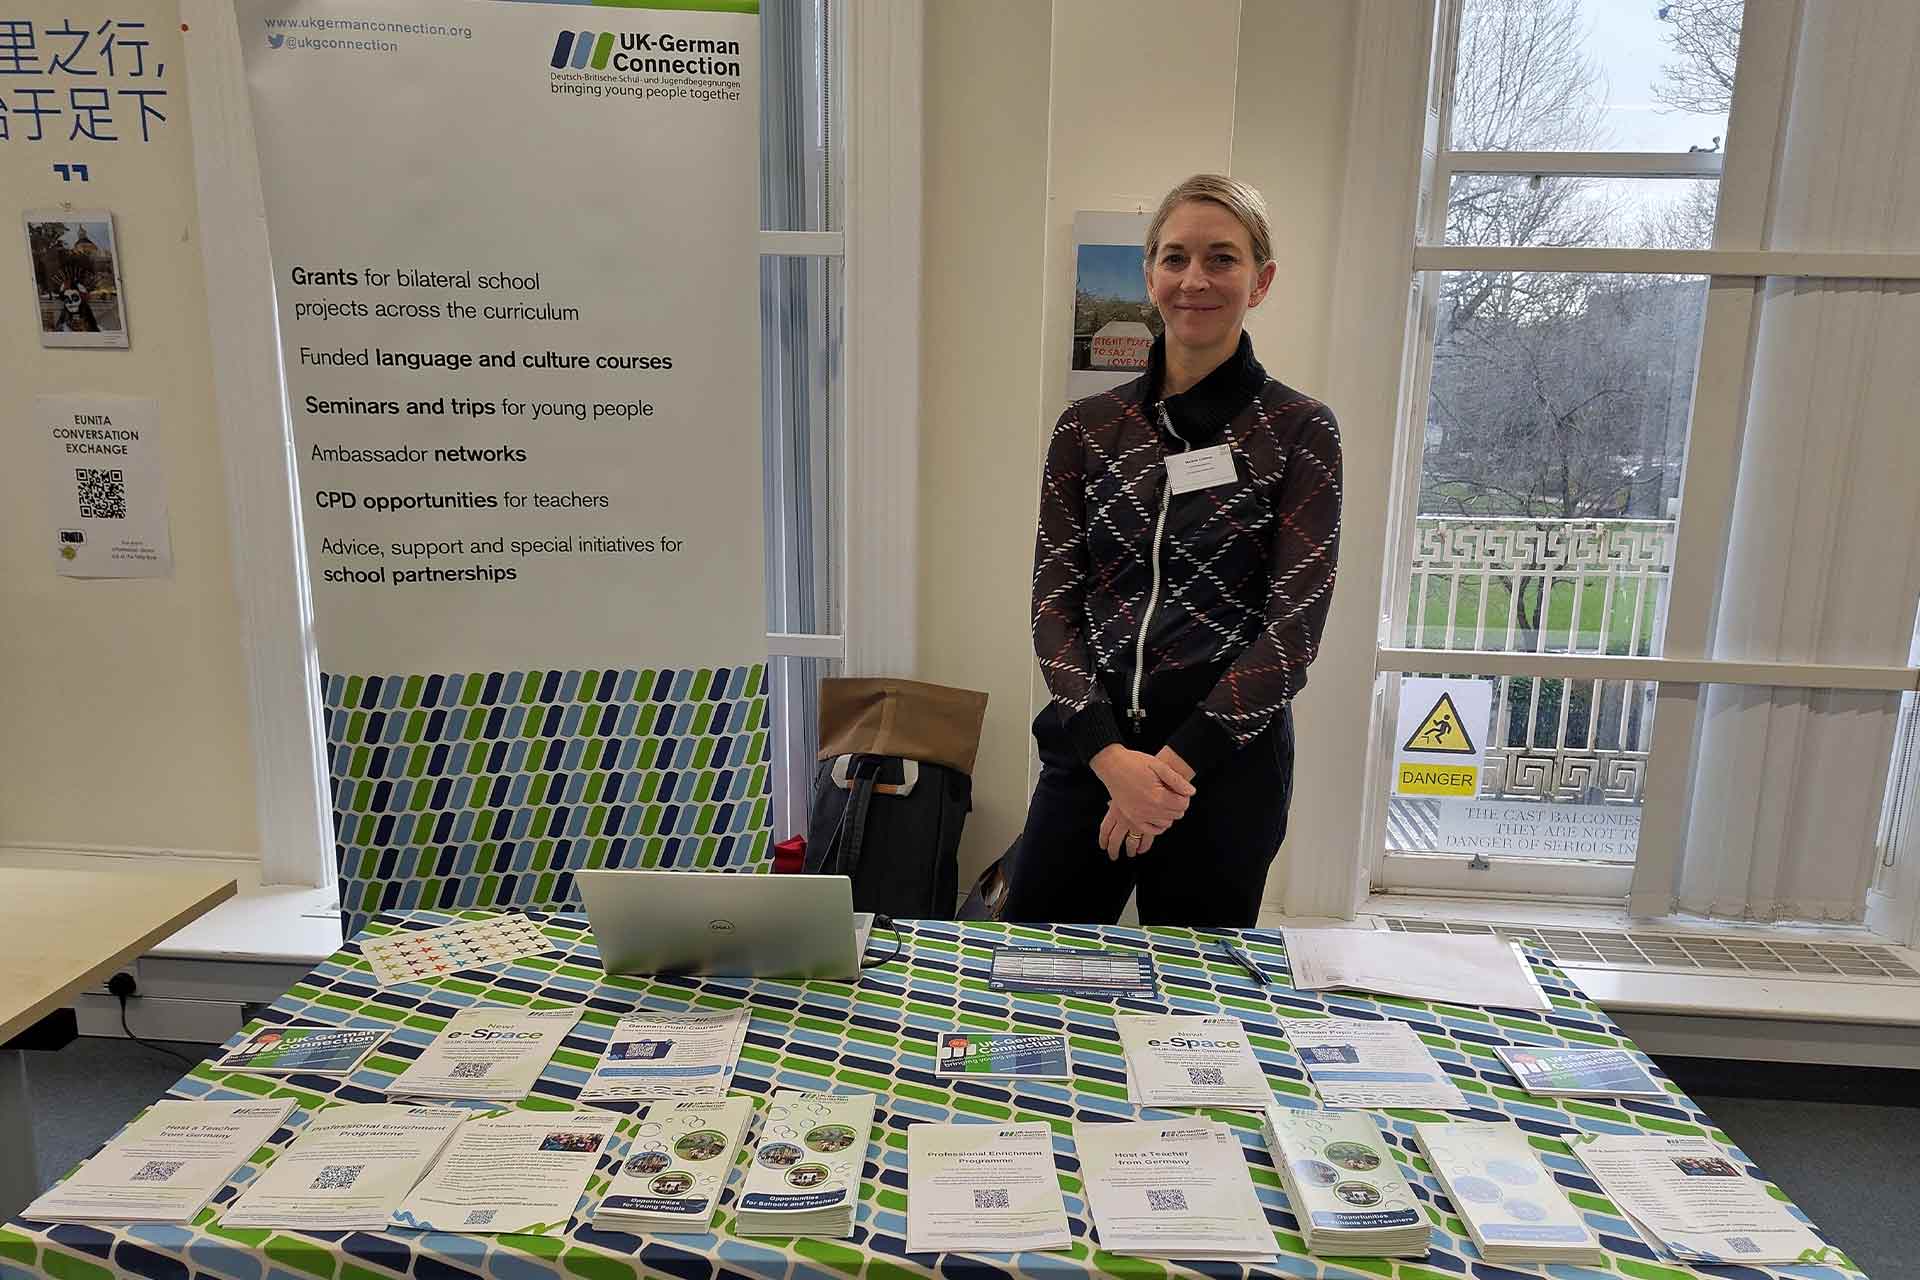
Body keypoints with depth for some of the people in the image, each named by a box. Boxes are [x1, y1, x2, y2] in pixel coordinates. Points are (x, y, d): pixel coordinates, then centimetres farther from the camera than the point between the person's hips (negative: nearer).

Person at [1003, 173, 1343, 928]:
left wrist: (1174, 765, -14)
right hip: (1089, 755, 2)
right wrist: (1110, 757, -13)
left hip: (1226, 763, -2)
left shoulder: (1300, 431, -2)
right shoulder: (1088, 428, 5)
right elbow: (1053, 603, 0)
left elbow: (1294, 627, -7)